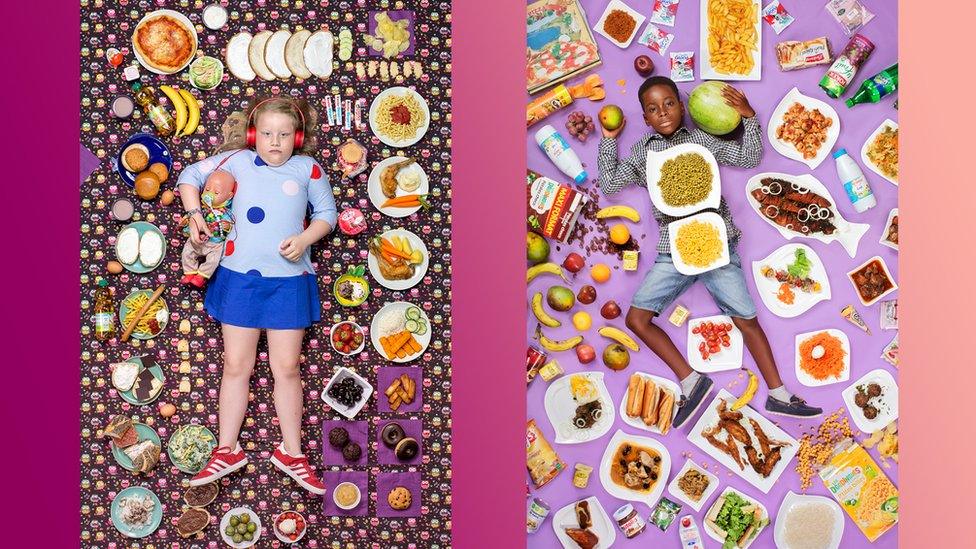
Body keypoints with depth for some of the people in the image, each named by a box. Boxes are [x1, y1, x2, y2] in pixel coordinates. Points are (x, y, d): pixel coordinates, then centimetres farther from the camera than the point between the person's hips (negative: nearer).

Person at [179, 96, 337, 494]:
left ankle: (291, 452, 20)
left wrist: (304, 238, -10)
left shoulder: (308, 169, 0)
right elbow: (190, 176, 13)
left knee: (286, 369, 6)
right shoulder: (236, 161, 2)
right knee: (236, 366, 8)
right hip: (240, 277, 1)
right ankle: (227, 451, 21)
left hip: (288, 280, -1)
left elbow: (326, 212, 8)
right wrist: (195, 216, -1)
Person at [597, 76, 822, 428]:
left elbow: (750, 158, 8)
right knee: (636, 318, -9)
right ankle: (691, 382, -2)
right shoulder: (642, 152, 12)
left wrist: (749, 117, -2)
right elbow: (609, 183, 9)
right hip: (672, 253, 2)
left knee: (746, 319, 0)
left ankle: (778, 395, 12)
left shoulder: (704, 139, 7)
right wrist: (609, 140, 9)